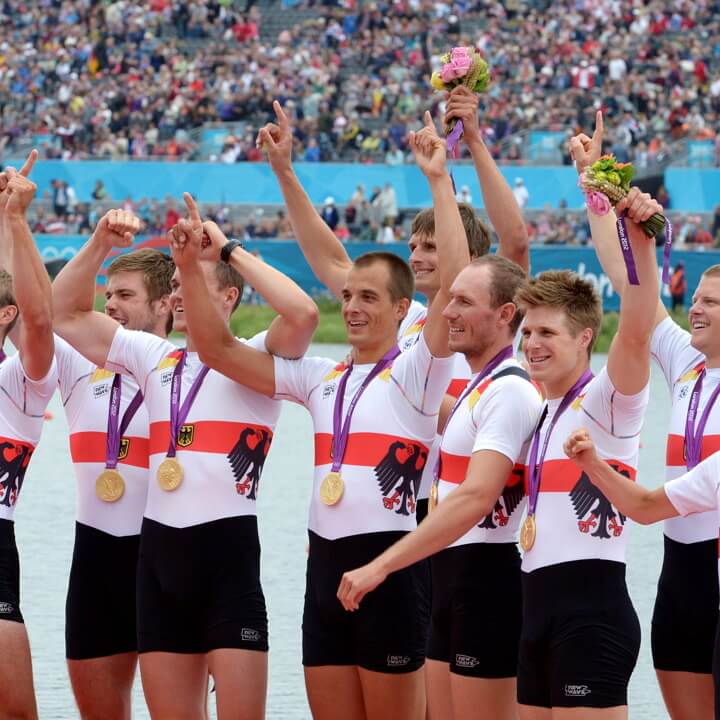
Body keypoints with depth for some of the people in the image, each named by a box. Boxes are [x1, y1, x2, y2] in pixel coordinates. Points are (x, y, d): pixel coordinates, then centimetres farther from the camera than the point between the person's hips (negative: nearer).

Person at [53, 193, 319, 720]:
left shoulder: (254, 359, 0)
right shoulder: (154, 357, 15)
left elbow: (303, 313, -20)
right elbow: (64, 314, 15)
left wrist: (229, 249, -13)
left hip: (228, 548, -6)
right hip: (160, 549, 6)